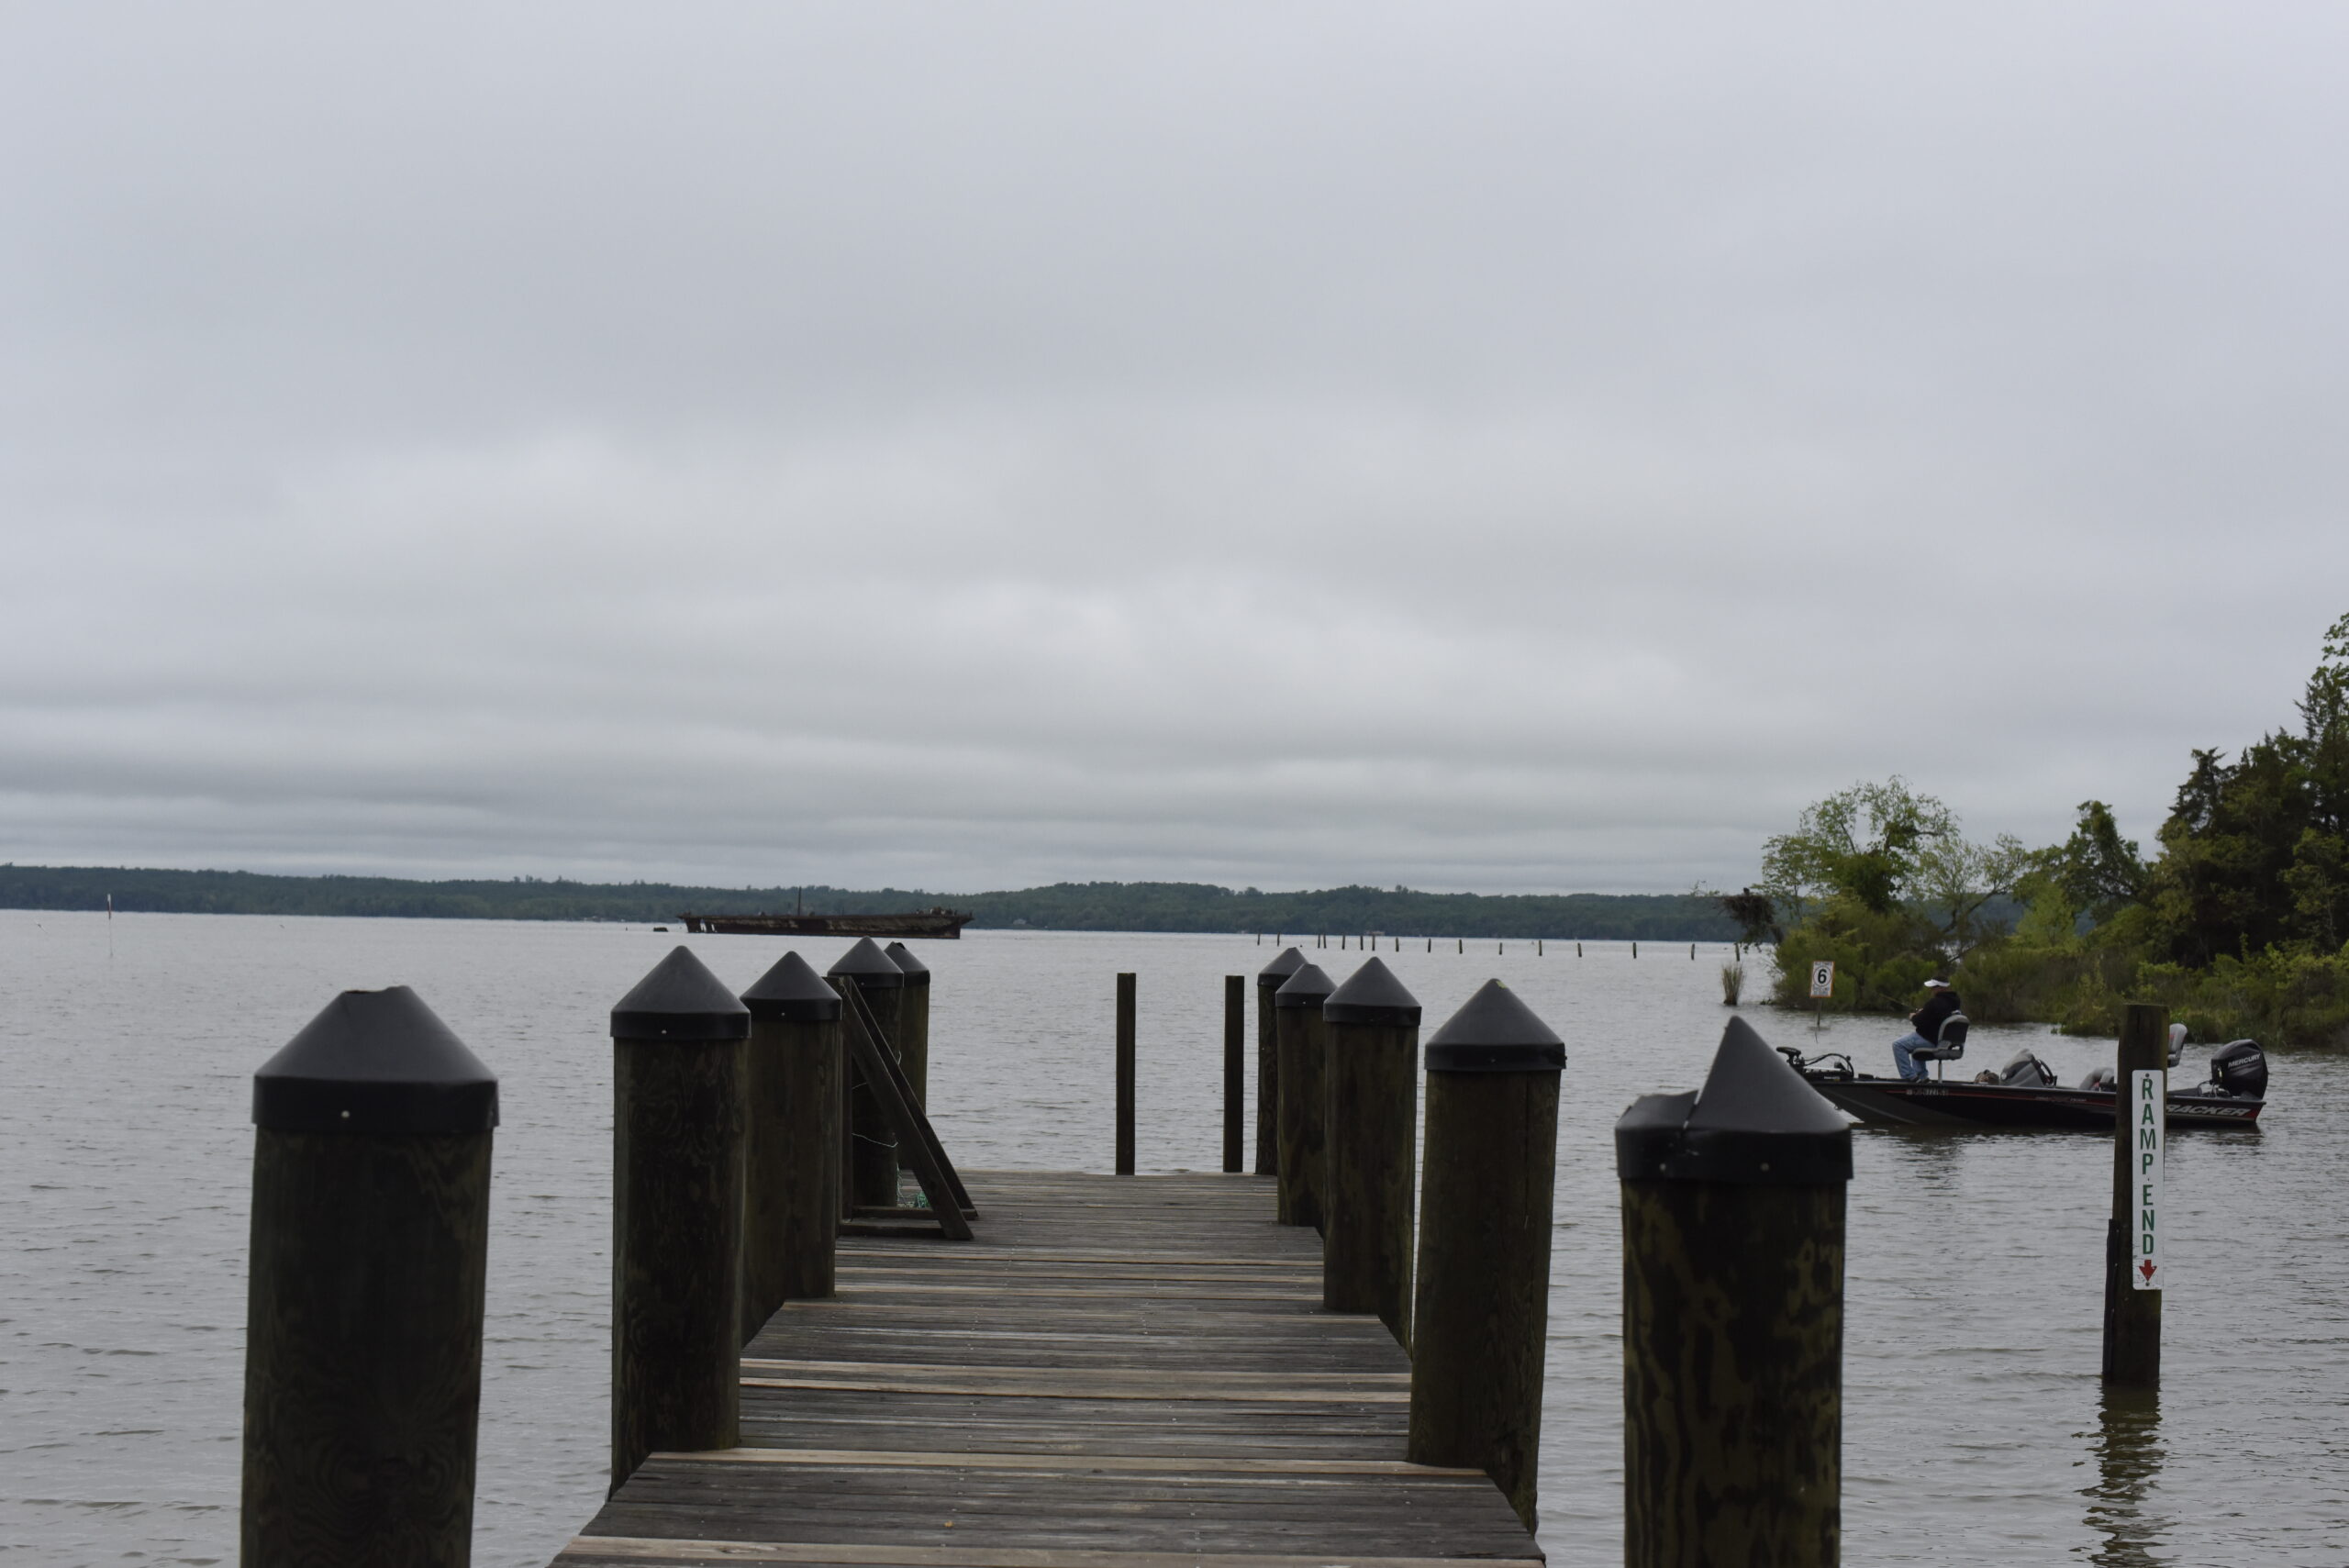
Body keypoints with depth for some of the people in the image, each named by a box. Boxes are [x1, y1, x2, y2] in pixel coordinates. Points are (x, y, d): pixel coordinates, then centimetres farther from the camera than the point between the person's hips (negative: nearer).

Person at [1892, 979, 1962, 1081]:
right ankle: (1921, 1076, 34)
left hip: (1931, 1040, -10)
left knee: (1898, 1045, -6)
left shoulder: (1935, 1003, -24)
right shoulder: (1953, 1002, 7)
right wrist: (1922, 1013, 15)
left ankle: (1910, 1076, -8)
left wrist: (1913, 1017, 1)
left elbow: (1920, 1021, -21)